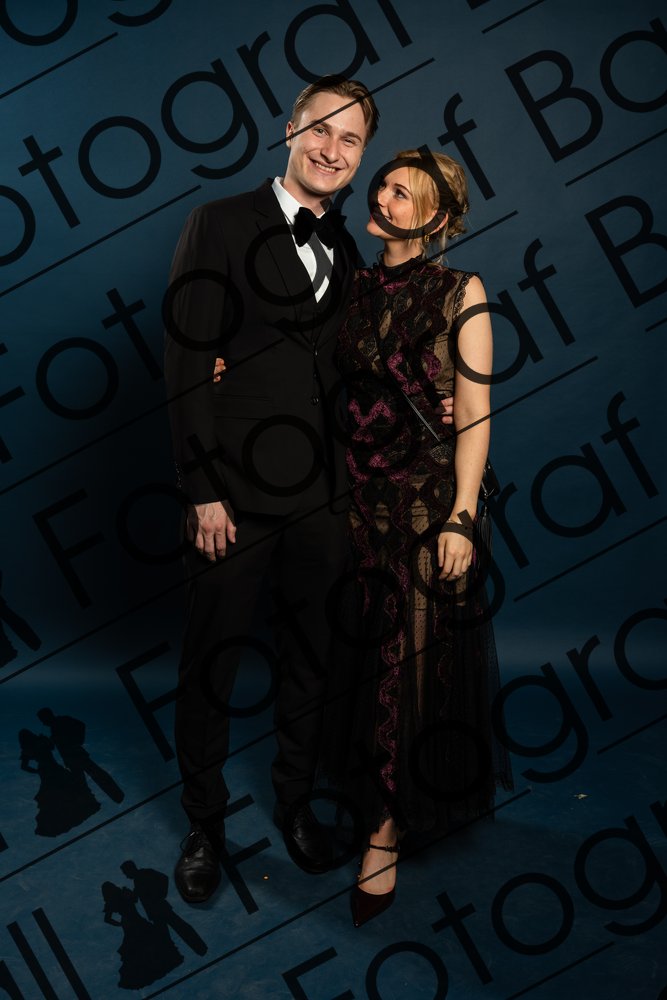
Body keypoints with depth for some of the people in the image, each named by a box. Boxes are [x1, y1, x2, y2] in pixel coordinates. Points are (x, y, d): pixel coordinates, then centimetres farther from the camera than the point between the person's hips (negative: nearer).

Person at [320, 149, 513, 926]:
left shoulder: (460, 294, -7)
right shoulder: (356, 288, 7)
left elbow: (474, 415, -10)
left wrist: (461, 518, -15)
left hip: (426, 500, -4)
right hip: (355, 494, 5)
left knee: (412, 657, 3)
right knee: (360, 650, 13)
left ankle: (386, 832, 15)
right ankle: (367, 792, 34)